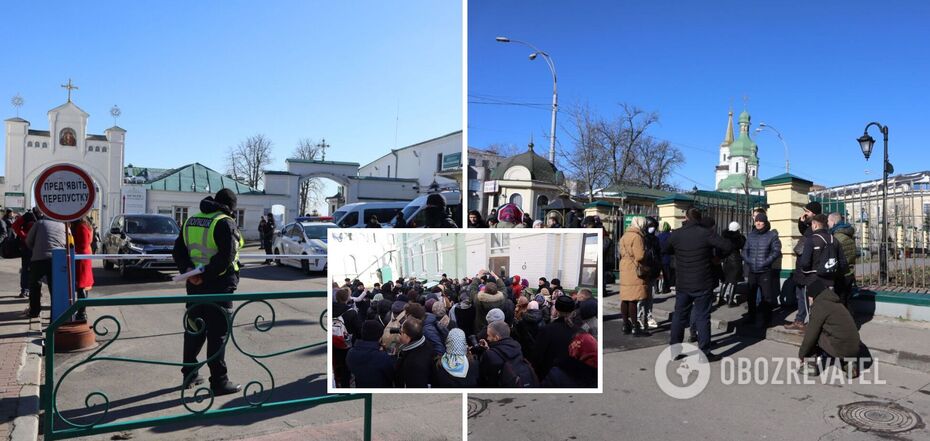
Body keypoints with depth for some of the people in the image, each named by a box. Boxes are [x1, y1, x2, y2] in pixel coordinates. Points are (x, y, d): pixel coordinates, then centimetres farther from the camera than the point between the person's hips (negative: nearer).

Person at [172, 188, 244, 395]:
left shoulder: (191, 220, 10)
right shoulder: (225, 223, -14)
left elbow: (178, 250, 7)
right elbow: (226, 257, -24)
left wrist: (188, 270, -6)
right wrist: (206, 275, -18)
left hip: (195, 285, 7)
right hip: (218, 285, -7)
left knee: (194, 330, 18)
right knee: (217, 333, -1)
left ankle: (189, 375, 29)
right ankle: (219, 382, 4)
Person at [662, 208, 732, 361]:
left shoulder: (676, 234, -2)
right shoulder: (706, 233, -12)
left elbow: (665, 250, 12)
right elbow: (727, 246, -11)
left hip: (682, 284, 3)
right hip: (702, 285, -3)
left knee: (679, 316, 12)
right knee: (702, 317, 3)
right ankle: (704, 352, 6)